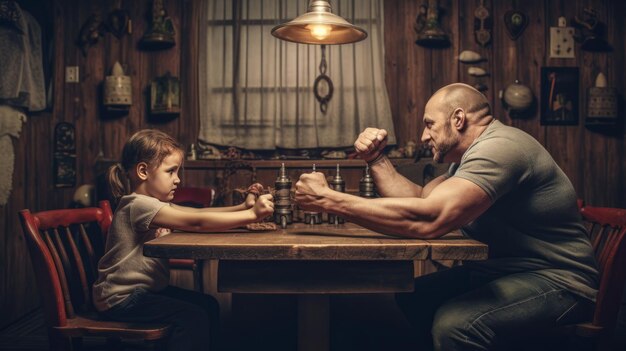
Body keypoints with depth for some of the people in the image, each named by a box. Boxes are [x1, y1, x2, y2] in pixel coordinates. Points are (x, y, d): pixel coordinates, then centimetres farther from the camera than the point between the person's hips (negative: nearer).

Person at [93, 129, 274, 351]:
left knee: (208, 305, 6)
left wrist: (243, 207, -15)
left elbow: (198, 213, 0)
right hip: (121, 298, -10)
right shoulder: (138, 205, -23)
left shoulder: (155, 204, 9)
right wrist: (252, 215, -33)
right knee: (193, 317, -19)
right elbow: (197, 223, -32)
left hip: (146, 288, 10)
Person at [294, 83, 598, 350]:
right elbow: (418, 200, 11)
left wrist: (328, 199, -28)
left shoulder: (499, 147, -21)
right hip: (506, 267, 10)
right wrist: (376, 159, 2)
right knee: (413, 296, 4)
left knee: (454, 322, -30)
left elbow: (428, 219, -33)